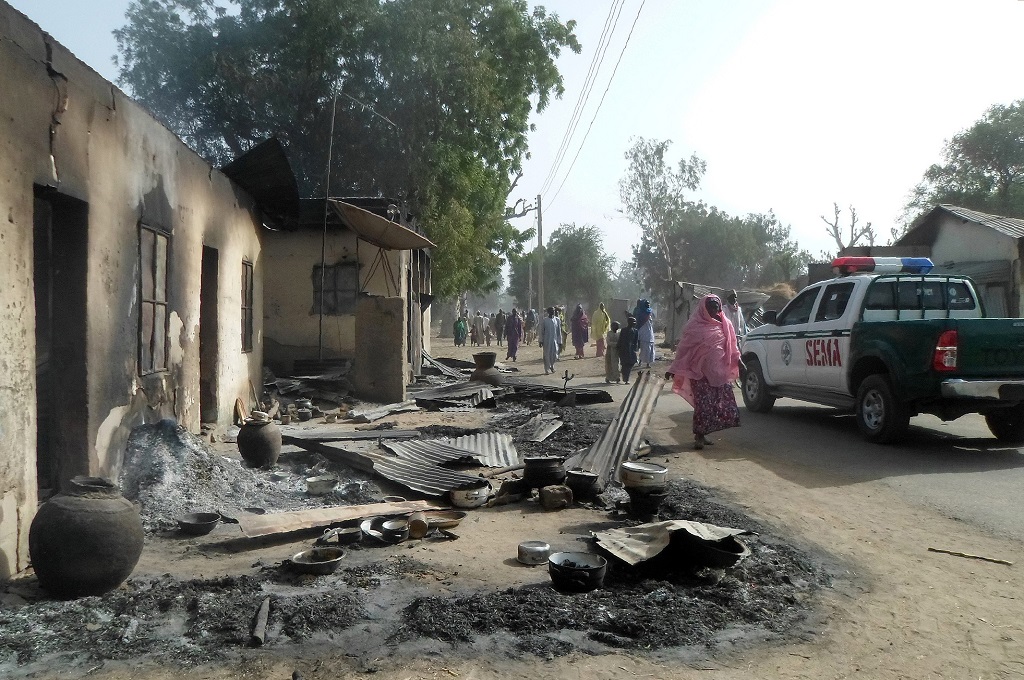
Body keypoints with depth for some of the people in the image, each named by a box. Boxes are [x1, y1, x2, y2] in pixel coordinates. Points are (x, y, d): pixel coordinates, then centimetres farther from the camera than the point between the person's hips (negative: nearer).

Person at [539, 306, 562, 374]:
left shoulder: (557, 319, 4)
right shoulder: (544, 320, -2)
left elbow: (559, 331, 8)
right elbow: (541, 331, 2)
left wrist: (559, 342, 6)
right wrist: (540, 341, -2)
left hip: (555, 340, 2)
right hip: (547, 341, -2)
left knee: (555, 355, -1)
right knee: (547, 355, -1)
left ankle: (552, 366, 28)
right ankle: (547, 370, 10)